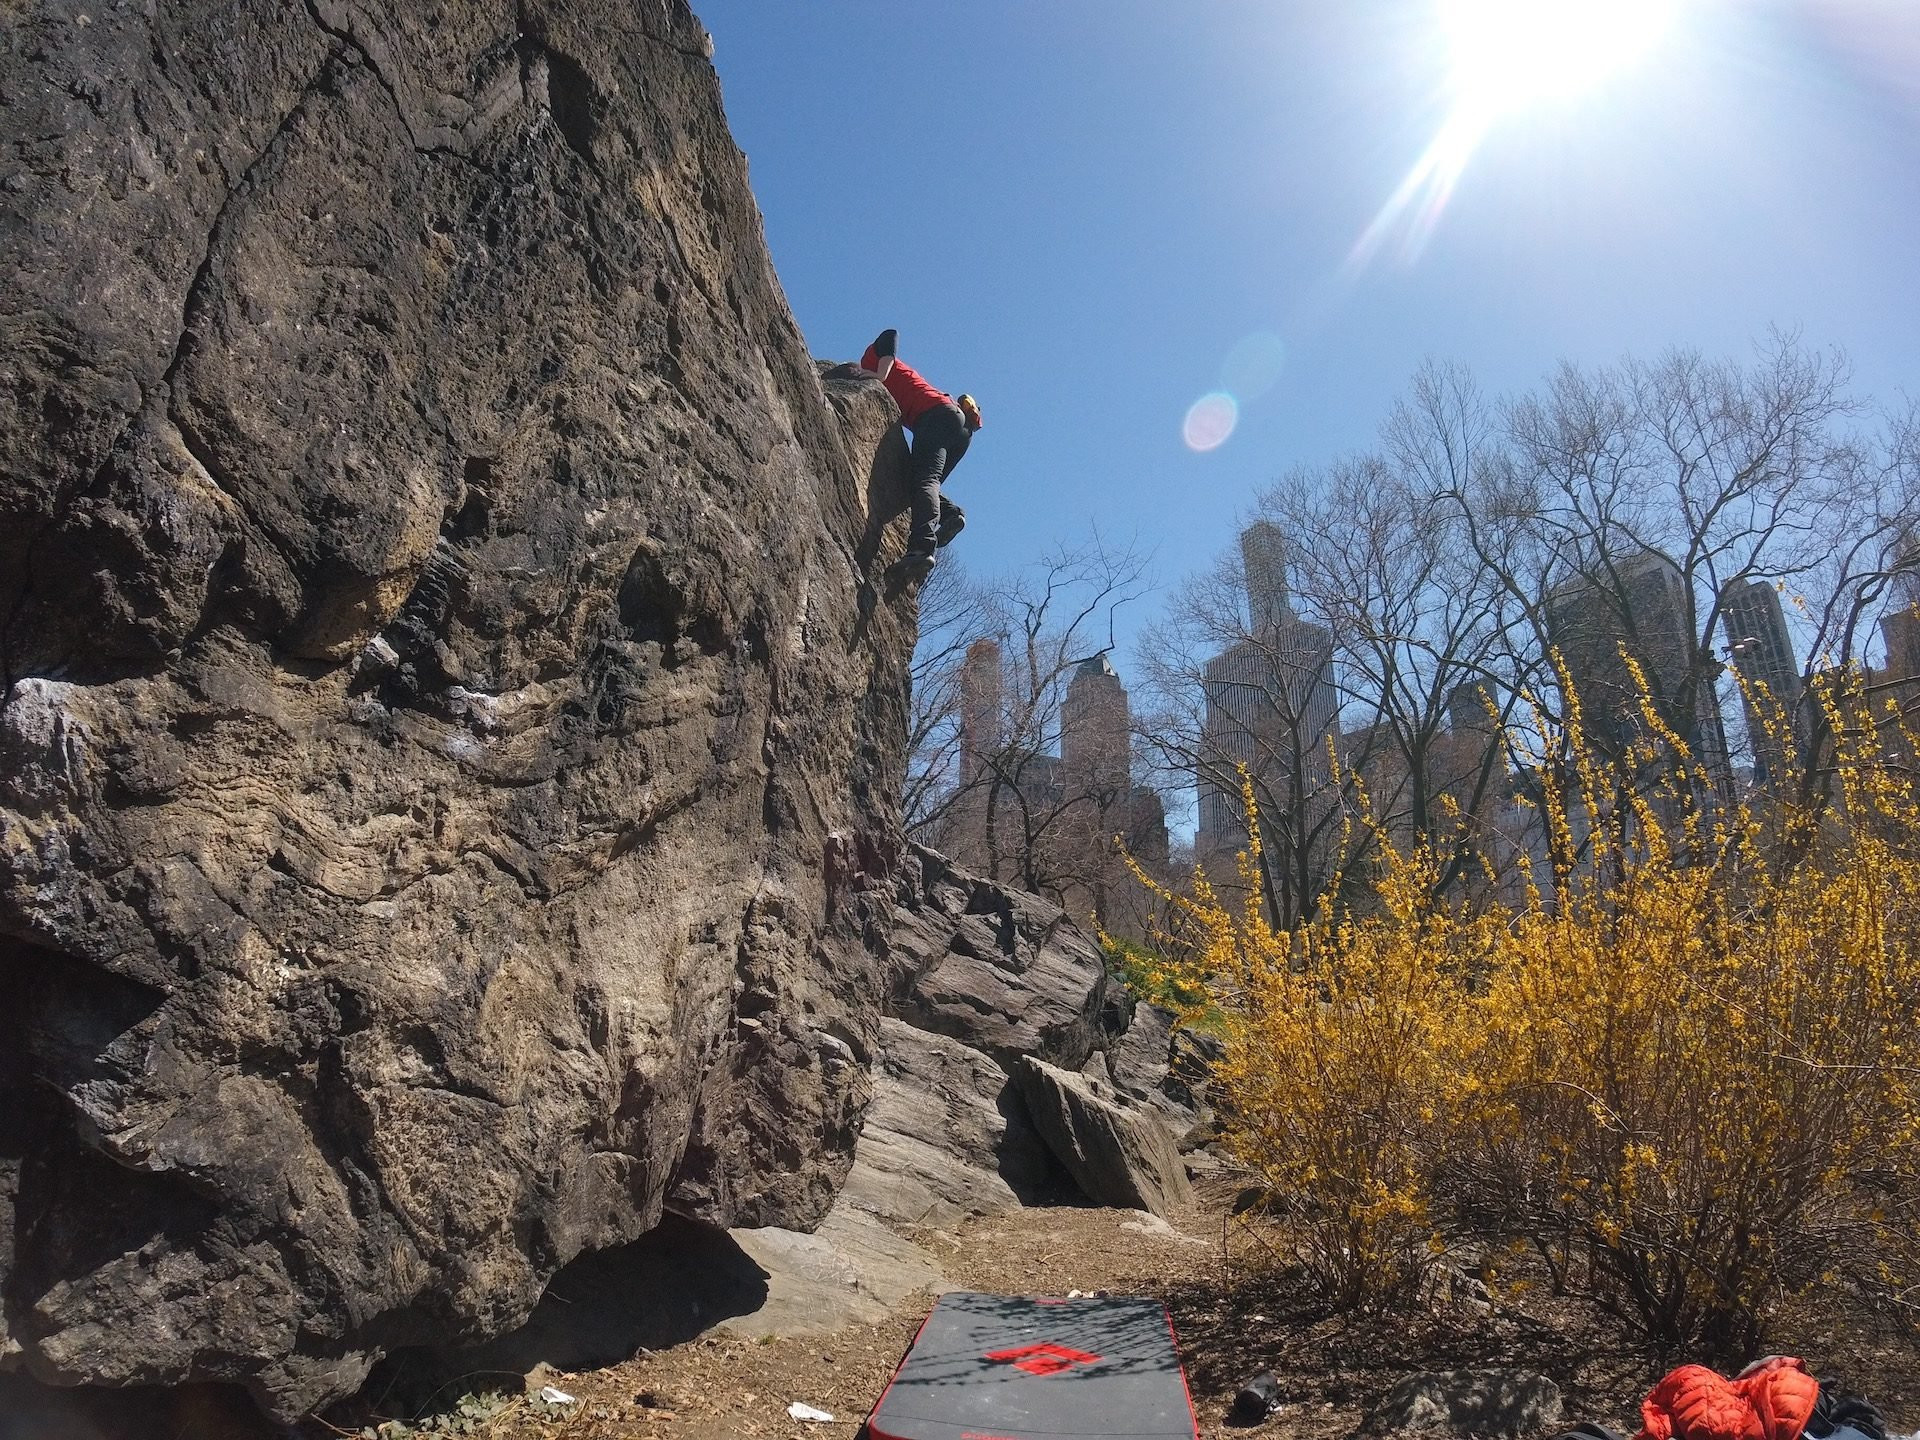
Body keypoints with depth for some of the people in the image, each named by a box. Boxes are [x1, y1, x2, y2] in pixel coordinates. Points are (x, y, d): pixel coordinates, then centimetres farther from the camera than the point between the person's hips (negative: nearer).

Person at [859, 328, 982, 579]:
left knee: (922, 480, -24)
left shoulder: (872, 358, 20)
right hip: (962, 426, 8)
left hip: (936, 415, -8)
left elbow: (890, 336, 0)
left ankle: (922, 547, -44)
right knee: (925, 482, 12)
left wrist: (877, 380, -4)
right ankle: (950, 513, -18)